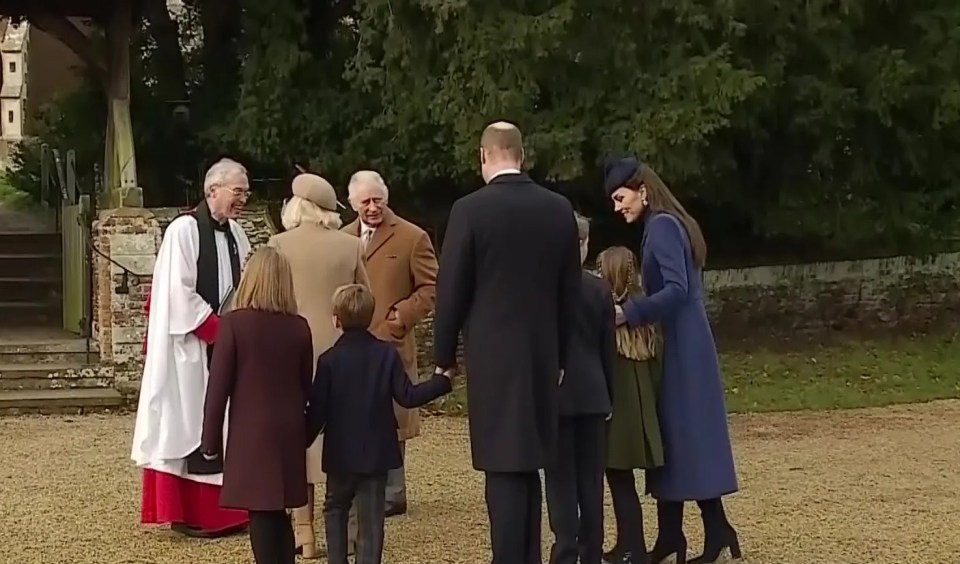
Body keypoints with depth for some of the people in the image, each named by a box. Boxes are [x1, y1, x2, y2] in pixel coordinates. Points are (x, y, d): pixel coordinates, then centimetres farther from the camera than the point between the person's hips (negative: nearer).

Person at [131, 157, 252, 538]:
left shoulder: (235, 233, 11)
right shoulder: (184, 229, -11)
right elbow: (178, 293, -16)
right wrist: (220, 330, -15)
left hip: (226, 344, 7)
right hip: (192, 346, -7)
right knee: (191, 425, -4)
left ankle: (220, 507, 14)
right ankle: (188, 512, 2)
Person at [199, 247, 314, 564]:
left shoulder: (234, 323, -10)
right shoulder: (299, 327, 2)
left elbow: (218, 385, -9)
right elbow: (306, 385, 9)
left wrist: (210, 440, -2)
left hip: (251, 433, -4)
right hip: (289, 433, 4)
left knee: (261, 512, 0)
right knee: (278, 511, 15)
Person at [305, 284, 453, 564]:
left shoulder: (329, 360, -10)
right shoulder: (387, 354, -6)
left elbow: (317, 411, -10)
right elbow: (408, 397, -8)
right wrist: (443, 380, 4)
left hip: (341, 454, -1)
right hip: (377, 452, 1)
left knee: (335, 510, 19)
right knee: (371, 518, 5)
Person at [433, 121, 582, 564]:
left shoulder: (470, 209, -10)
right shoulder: (559, 209, 3)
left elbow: (451, 290, -7)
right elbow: (570, 291, 8)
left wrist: (444, 356, 4)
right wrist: (560, 356, 16)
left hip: (492, 355, -5)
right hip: (542, 354, 5)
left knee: (504, 468, -3)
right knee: (528, 465, 14)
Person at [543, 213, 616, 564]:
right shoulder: (600, 288, 0)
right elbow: (608, 348, 4)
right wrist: (610, 394, 13)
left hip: (553, 394, -2)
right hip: (592, 395, 2)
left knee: (561, 480, 0)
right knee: (592, 479, 8)